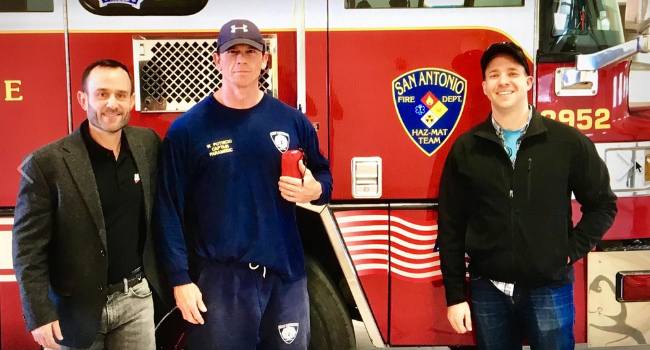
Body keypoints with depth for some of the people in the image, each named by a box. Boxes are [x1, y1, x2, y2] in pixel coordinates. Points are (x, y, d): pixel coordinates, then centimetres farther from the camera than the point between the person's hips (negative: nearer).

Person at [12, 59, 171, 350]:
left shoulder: (148, 143, -1)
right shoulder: (47, 163, -14)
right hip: (75, 305, -3)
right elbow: (28, 247, -11)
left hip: (136, 296, 4)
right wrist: (39, 314, -14)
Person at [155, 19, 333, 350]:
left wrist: (314, 189, -9)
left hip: (286, 274, 3)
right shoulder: (187, 129, -5)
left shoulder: (293, 121, 4)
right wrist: (181, 279, -9)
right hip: (218, 278, -2)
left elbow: (323, 175, 15)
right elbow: (170, 209, -5)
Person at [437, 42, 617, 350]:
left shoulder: (569, 142, -2)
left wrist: (572, 250, -4)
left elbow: (602, 204, 7)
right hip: (488, 290, 1)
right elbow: (451, 227, 1)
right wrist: (455, 296, 0)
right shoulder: (465, 148, 0)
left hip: (549, 289, -1)